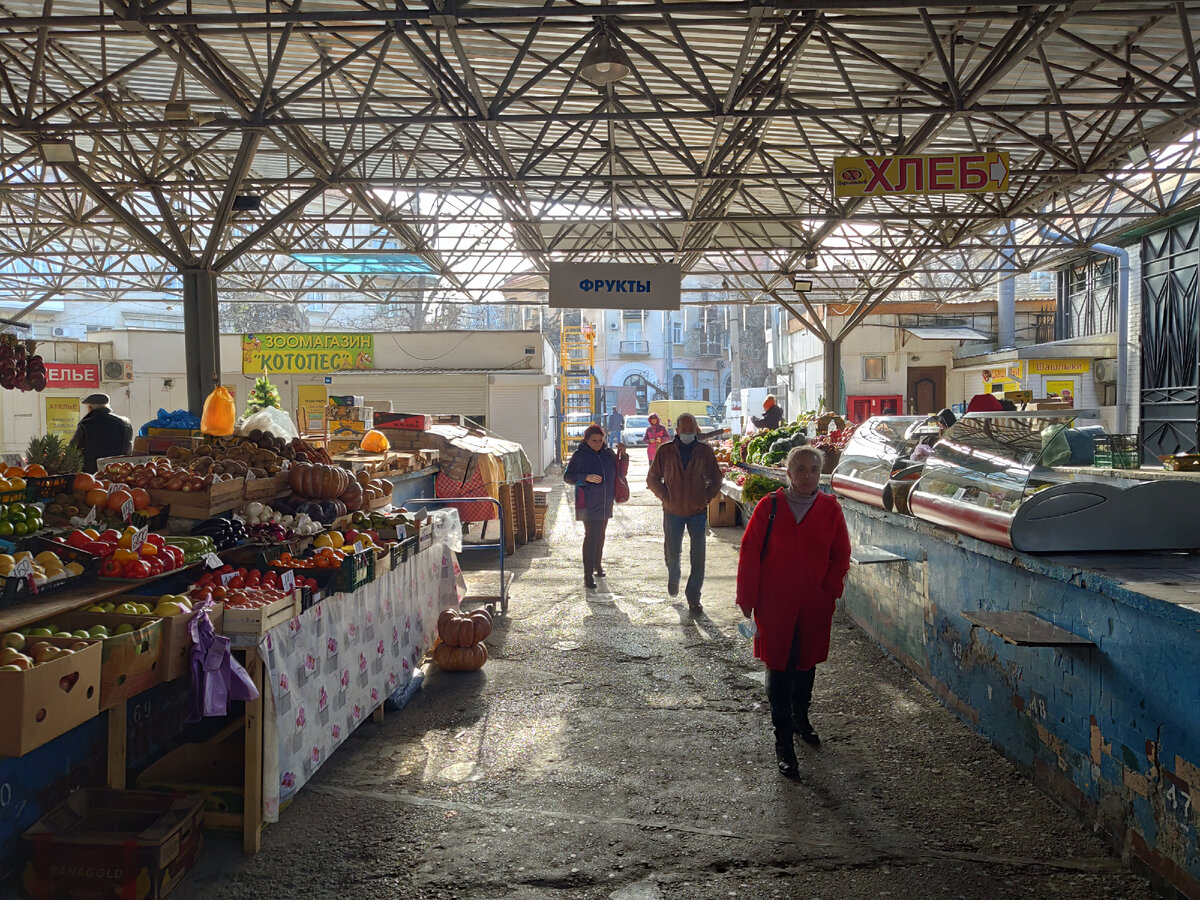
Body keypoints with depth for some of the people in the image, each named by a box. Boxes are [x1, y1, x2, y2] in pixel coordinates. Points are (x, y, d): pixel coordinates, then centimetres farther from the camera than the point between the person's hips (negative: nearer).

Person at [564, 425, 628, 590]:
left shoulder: (608, 454, 7)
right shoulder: (580, 455, -7)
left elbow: (621, 473, 10)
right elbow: (567, 476, -9)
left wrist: (623, 456, -6)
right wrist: (586, 478, -23)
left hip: (605, 503, 6)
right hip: (588, 503, -5)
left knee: (600, 535, 18)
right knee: (591, 536, -11)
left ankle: (598, 565, 35)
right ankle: (588, 575, -9)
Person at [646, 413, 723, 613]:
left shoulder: (705, 451, 0)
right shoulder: (665, 451, -2)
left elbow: (715, 479, 11)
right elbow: (652, 479, 7)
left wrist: (706, 497, -4)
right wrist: (666, 497, -5)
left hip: (698, 512, 0)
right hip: (673, 512, 0)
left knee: (698, 557, -2)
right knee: (672, 553, 12)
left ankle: (693, 597, 9)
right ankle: (673, 578, 44)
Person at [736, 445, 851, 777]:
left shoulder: (830, 508, -1)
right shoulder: (770, 506, -7)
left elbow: (841, 554, 5)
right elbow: (750, 553, -4)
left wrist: (829, 591, -5)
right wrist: (747, 598, -5)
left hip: (814, 606, 2)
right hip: (775, 604, -2)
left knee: (807, 662, 17)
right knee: (779, 667, -1)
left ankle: (801, 716, 41)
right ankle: (783, 739, 8)